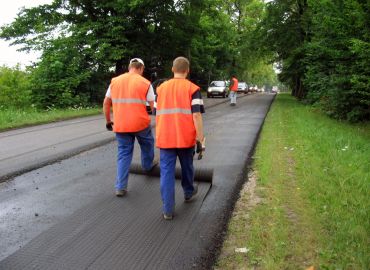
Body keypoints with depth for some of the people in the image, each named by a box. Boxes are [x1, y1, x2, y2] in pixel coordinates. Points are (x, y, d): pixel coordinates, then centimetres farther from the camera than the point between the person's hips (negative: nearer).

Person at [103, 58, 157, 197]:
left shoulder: (115, 81, 8)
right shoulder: (145, 83, -3)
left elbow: (106, 103, 10)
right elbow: (153, 106, -4)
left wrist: (108, 121, 20)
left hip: (120, 126, 3)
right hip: (140, 123, -2)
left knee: (123, 154, 10)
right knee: (147, 144, 27)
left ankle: (120, 187, 7)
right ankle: (148, 165, 49)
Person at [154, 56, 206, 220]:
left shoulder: (161, 88, 8)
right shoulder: (193, 88, -3)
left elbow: (156, 113, 11)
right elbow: (196, 115, -12)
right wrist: (201, 138, -10)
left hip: (164, 138, 1)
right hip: (186, 137, -1)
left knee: (167, 172, 3)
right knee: (187, 166, 21)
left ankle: (168, 210, 1)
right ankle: (188, 192, 43)